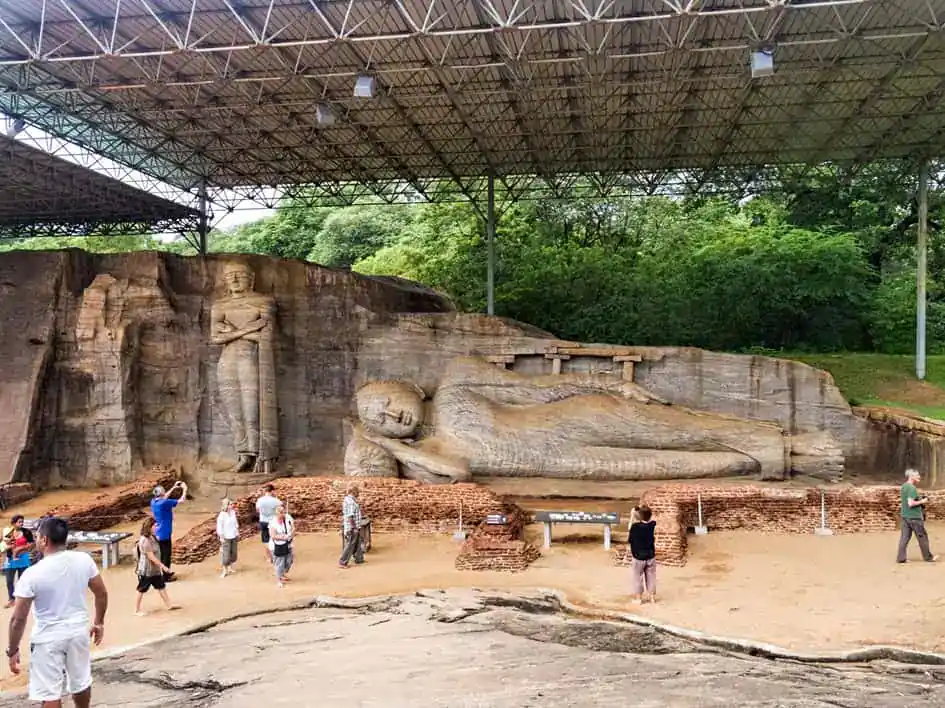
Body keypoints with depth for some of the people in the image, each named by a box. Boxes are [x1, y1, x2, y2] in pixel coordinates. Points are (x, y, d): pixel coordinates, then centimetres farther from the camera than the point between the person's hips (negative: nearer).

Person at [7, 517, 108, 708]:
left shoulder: (32, 574, -19)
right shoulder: (84, 560, -9)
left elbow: (18, 619, -14)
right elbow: (102, 594, 1)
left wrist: (12, 650, -1)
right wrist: (99, 622, 16)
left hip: (47, 639, -4)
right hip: (79, 632, 4)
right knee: (81, 682, 22)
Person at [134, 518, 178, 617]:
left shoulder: (152, 538, 5)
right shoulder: (145, 541, -24)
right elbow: (151, 557, -25)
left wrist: (160, 566, 17)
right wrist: (163, 566, -22)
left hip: (155, 570, 9)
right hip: (146, 571, -9)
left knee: (161, 586, 13)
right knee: (142, 590, 6)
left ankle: (168, 605, 21)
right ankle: (137, 610, 19)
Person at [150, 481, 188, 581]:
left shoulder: (153, 501, 0)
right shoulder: (164, 503, -24)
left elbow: (164, 498, 22)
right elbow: (181, 501, -17)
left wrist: (174, 488, 21)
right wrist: (184, 489, -2)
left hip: (157, 533, 9)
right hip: (164, 534, -9)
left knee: (161, 554, 19)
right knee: (166, 554, 3)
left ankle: (165, 572, 31)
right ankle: (166, 576, 11)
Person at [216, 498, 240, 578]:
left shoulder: (233, 512, -1)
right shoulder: (221, 515, -19)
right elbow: (219, 527, -15)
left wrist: (237, 533, 16)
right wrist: (221, 537, -15)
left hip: (234, 536, 6)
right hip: (226, 537, -6)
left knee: (233, 552, 14)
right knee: (225, 554, -2)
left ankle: (230, 567, 30)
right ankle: (224, 570, 10)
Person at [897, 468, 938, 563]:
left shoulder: (903, 487, 10)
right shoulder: (912, 488, -18)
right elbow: (911, 503, -24)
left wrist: (919, 498, 14)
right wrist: (922, 501, -11)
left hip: (905, 515, 8)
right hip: (914, 517, -8)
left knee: (905, 537, 7)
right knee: (922, 537, 7)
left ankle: (900, 558, 4)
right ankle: (928, 557, 19)